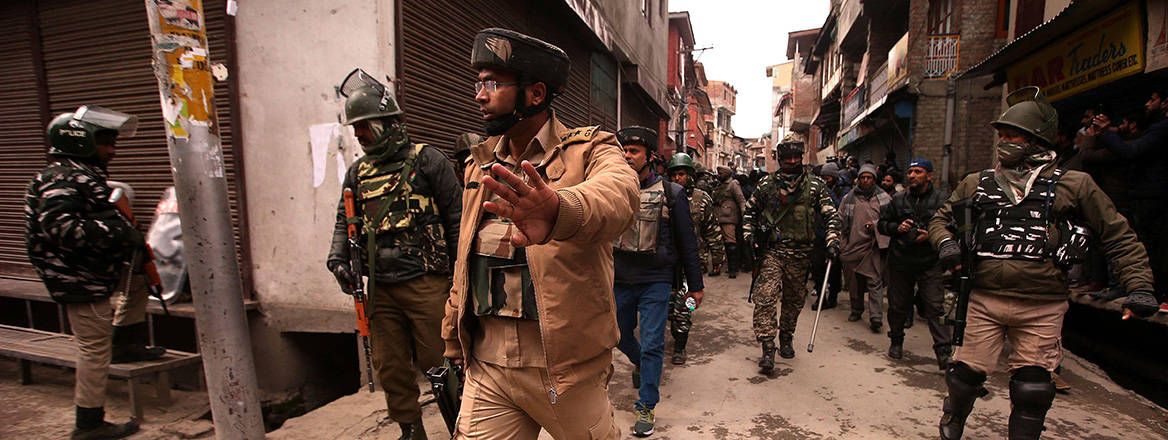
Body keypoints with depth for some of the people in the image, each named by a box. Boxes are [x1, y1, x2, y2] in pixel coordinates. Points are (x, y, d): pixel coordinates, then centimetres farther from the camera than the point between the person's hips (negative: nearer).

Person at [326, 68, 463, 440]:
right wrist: (337, 257, 2)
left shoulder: (427, 161, -2)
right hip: (380, 289, 6)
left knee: (436, 362, 2)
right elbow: (344, 222, 20)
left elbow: (456, 218, -4)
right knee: (390, 368, 14)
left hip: (425, 283, -6)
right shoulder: (358, 172, 14)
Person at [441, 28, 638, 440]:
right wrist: (453, 338, 20)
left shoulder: (588, 150, -7)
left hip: (565, 365, -4)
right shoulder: (481, 163, 11)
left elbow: (618, 192, -33)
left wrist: (560, 211, -55)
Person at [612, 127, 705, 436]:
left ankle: (646, 407, 14)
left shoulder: (671, 193, -4)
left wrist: (695, 285, 1)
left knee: (651, 344, -1)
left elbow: (687, 242, 0)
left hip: (656, 280, -3)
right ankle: (639, 364, 51)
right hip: (619, 279, 4)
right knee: (620, 336, 18)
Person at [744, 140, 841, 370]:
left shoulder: (815, 185, 1)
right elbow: (750, 211, 14)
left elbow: (831, 214, 4)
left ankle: (786, 339, 35)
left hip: (800, 254, 2)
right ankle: (767, 348, -6)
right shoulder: (767, 184, 1)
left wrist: (832, 240, -8)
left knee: (794, 301, 14)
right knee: (765, 298, -12)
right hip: (772, 251, -1)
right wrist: (749, 235, 3)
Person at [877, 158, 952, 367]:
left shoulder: (942, 199, 0)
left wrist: (931, 235, -17)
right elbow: (881, 223, 13)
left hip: (930, 263, -3)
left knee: (936, 307, -7)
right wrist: (897, 228, -6)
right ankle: (896, 341, 30)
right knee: (897, 305, 12)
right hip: (900, 261, 3)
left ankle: (944, 351, 0)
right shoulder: (898, 199, 8)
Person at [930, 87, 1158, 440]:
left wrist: (1139, 286, -1)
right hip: (984, 301, 1)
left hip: (1042, 308, -1)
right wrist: (945, 242, -3)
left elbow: (1118, 236, 9)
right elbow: (941, 219, 19)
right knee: (967, 372, 4)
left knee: (1032, 390, 6)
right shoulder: (977, 184, 9)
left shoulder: (1072, 185, 5)